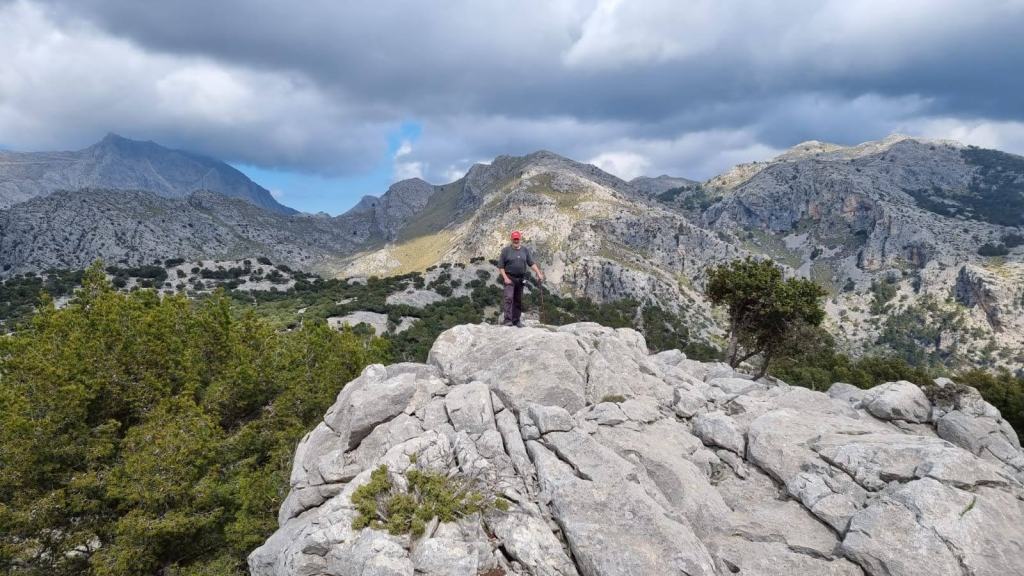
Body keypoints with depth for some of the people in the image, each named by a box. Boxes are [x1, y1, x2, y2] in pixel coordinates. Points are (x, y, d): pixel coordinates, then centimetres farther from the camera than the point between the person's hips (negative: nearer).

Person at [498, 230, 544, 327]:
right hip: (509, 278, -4)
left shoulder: (525, 250, 8)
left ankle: (516, 320, 16)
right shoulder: (506, 250, -1)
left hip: (521, 278, 4)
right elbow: (500, 266, -2)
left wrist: (539, 273, -7)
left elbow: (532, 263, 6)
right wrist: (505, 278, -12)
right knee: (509, 298, -17)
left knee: (518, 300, 7)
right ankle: (508, 320, -20)